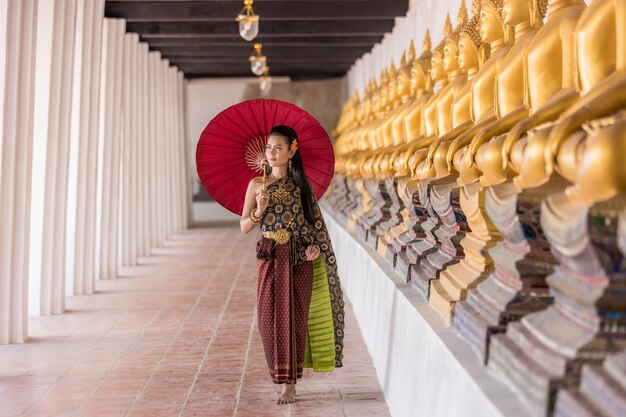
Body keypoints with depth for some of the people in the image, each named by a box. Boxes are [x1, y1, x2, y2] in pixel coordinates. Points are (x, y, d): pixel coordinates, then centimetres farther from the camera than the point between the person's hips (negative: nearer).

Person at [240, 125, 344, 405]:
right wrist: (259, 211, -15)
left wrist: (316, 246, -7)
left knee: (295, 318, 0)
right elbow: (244, 227, 2)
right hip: (270, 259, 0)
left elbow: (313, 222, 10)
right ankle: (280, 371, 21)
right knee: (271, 317, 1)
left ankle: (289, 384, 6)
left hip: (299, 259, 0)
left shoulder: (302, 185, 5)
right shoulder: (257, 184, 3)